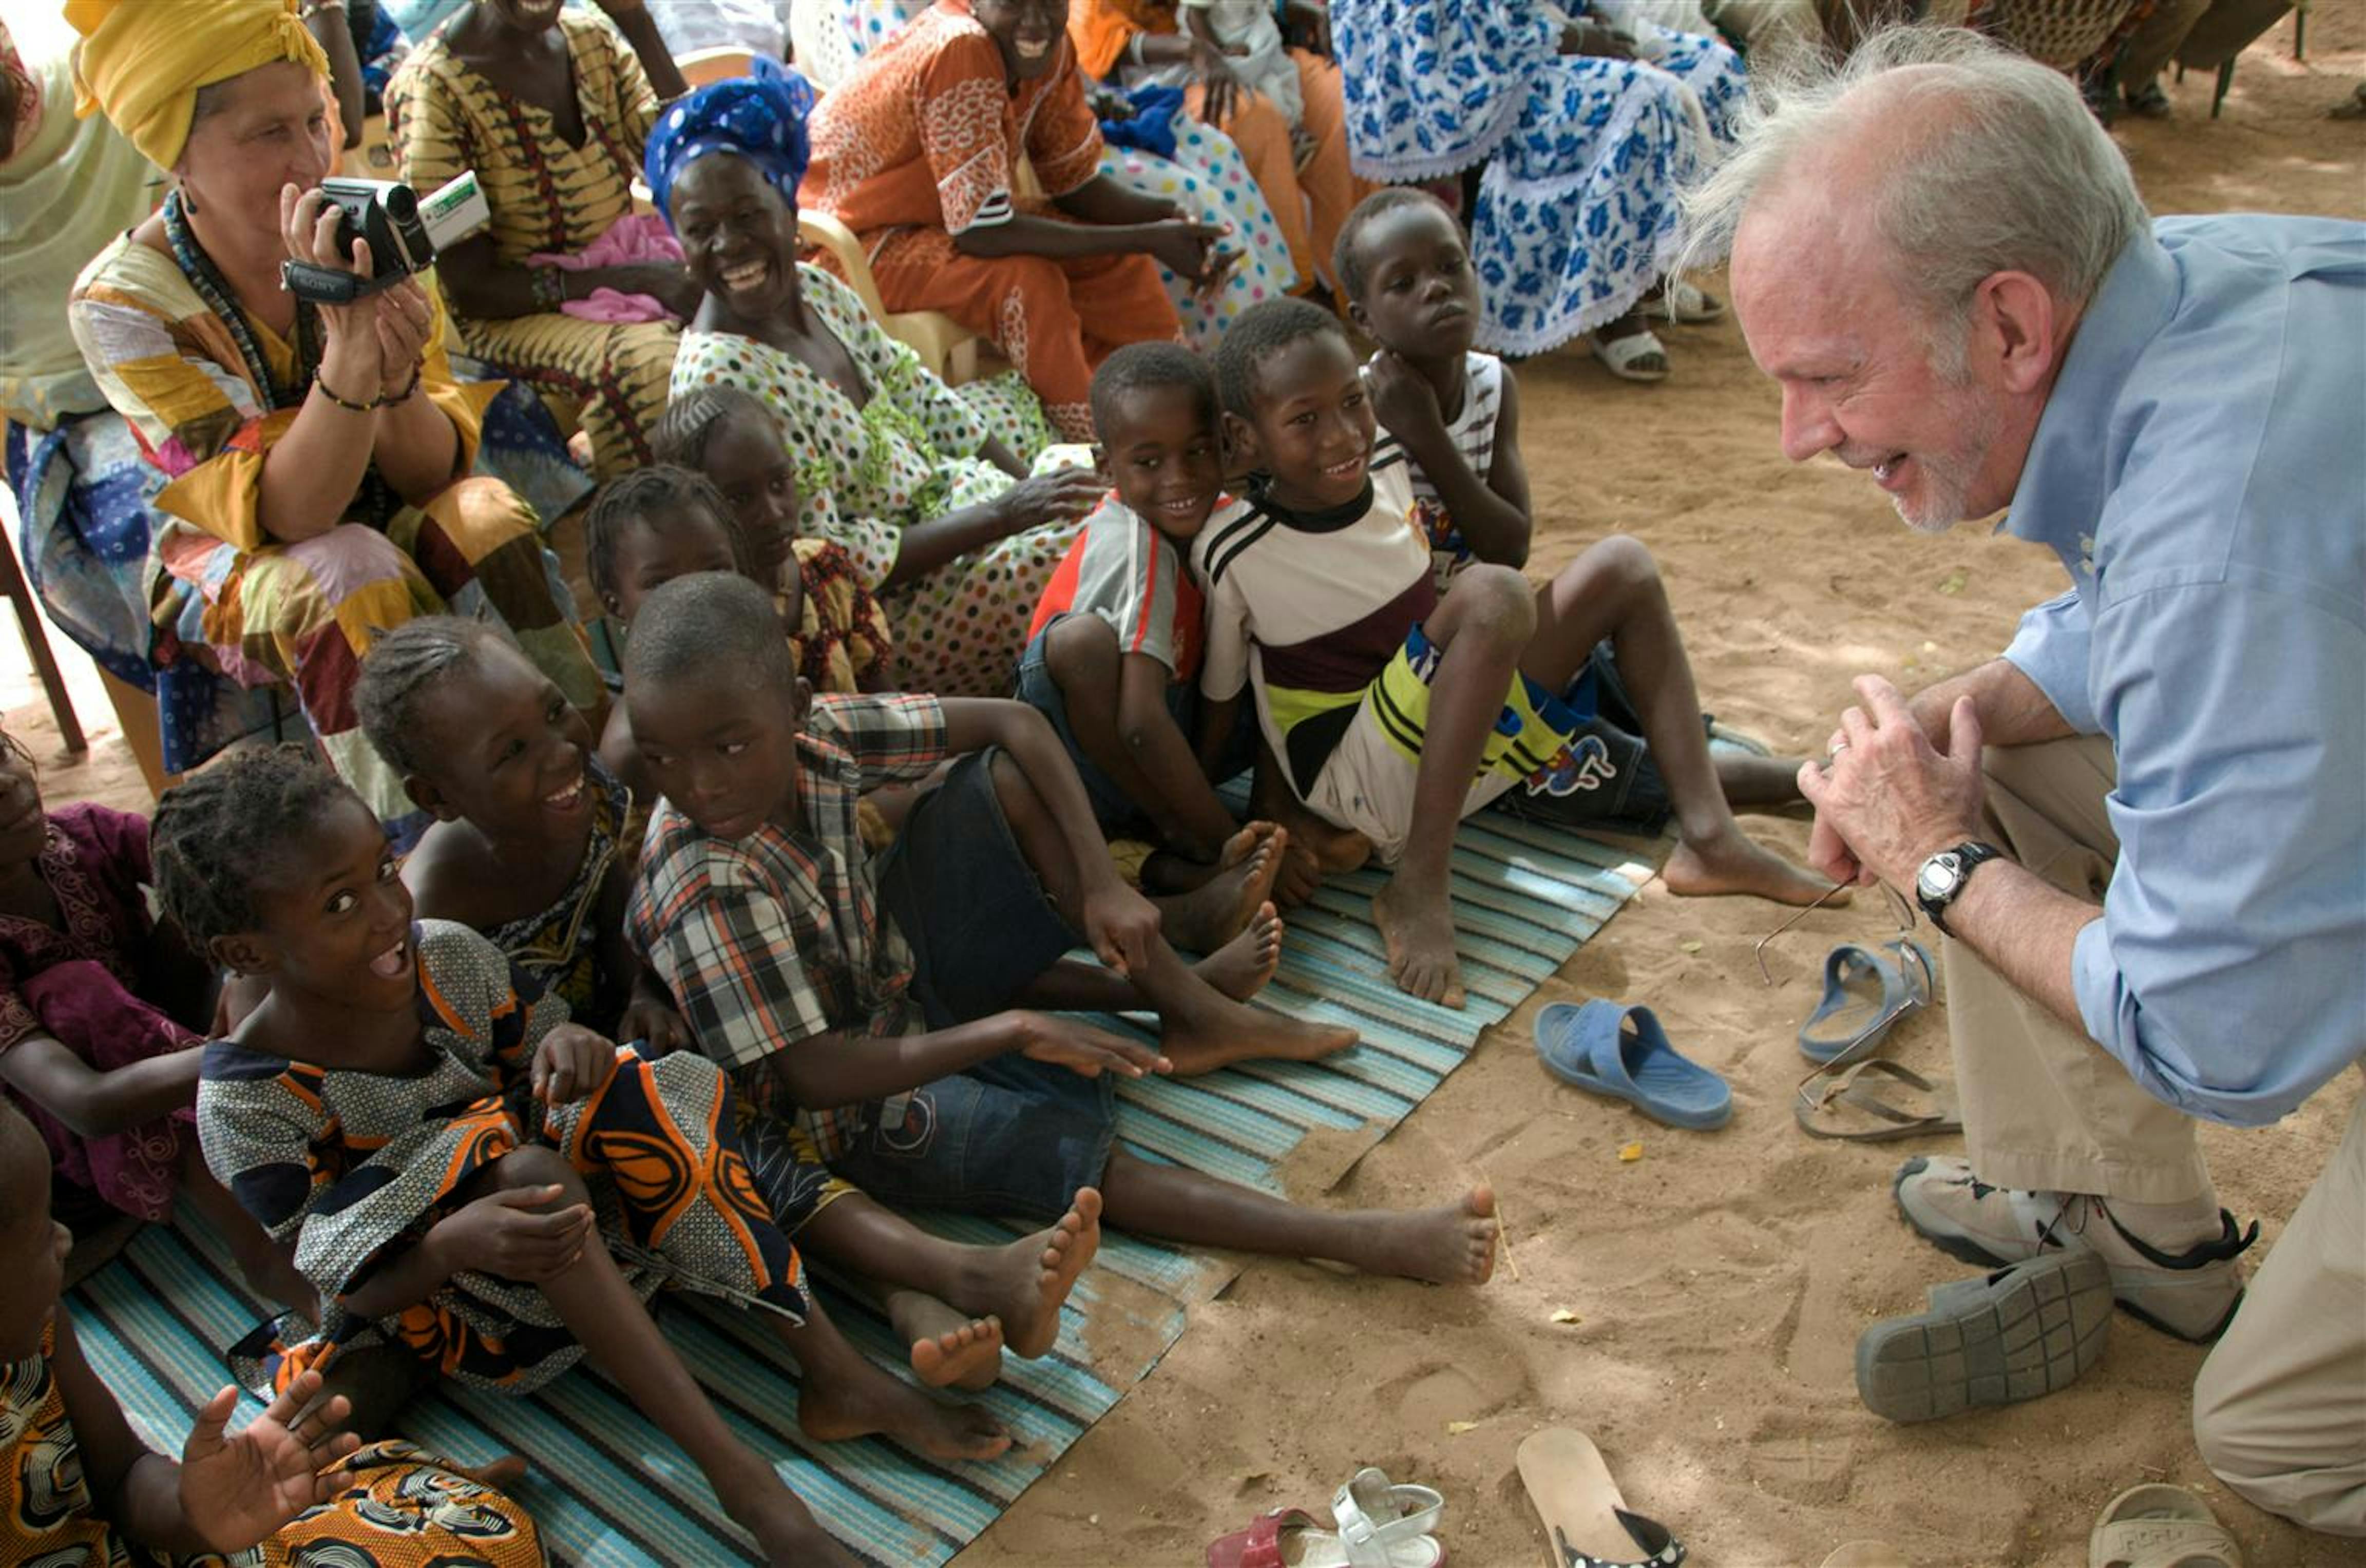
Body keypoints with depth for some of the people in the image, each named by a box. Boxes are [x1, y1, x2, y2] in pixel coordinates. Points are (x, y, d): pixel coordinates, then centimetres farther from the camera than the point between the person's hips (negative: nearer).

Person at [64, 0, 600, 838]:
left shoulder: (358, 238, -12)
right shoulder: (122, 302, -20)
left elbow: (431, 474, -13)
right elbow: (282, 516, -28)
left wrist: (398, 374, -36)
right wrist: (350, 352, -43)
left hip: (392, 521, 3)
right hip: (243, 570, -2)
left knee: (491, 520, -28)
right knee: (350, 579, -34)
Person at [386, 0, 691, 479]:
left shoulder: (595, 39, 6)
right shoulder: (430, 87, -12)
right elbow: (472, 289, -14)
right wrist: (639, 279, -22)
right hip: (514, 315, -6)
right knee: (654, 368, -36)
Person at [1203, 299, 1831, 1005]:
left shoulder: (1387, 467, 0)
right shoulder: (1234, 555, -16)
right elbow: (1220, 707, -7)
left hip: (1463, 753, 7)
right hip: (1360, 791, -7)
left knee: (1623, 566, 2)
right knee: (1495, 595, -32)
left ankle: (1707, 839, -5)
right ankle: (1420, 888, -26)